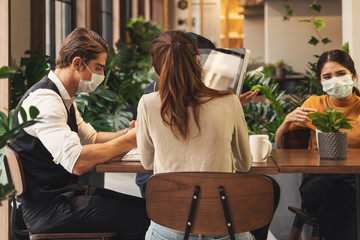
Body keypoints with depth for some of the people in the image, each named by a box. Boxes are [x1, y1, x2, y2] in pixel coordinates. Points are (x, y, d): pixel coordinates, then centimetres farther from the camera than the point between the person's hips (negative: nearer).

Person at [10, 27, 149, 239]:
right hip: (47, 208, -10)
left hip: (65, 192, 10)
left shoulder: (64, 98, 13)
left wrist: (127, 133, 4)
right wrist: (128, 141, -19)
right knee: (141, 219, -19)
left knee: (146, 207, -2)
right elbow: (77, 162, -30)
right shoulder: (44, 100, -20)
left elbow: (91, 138, 23)